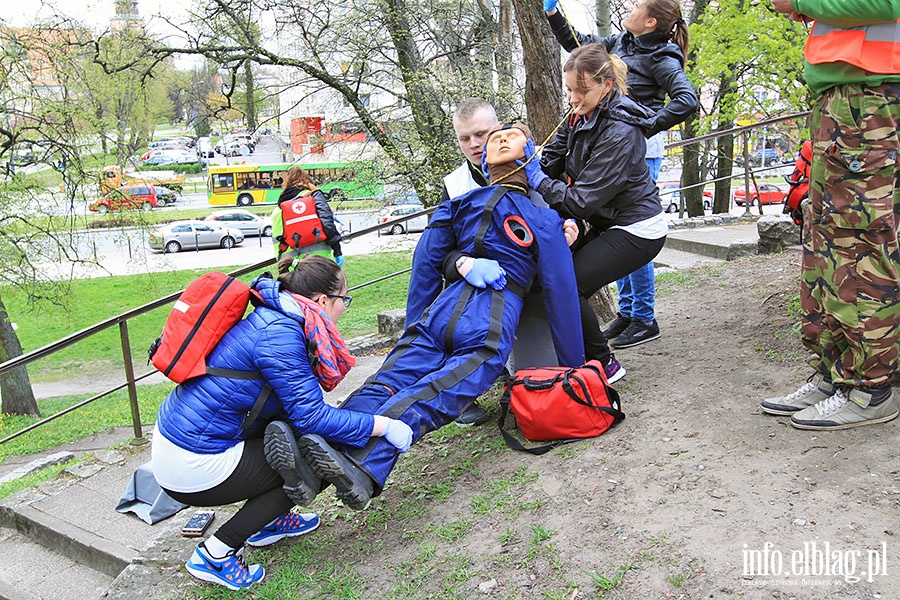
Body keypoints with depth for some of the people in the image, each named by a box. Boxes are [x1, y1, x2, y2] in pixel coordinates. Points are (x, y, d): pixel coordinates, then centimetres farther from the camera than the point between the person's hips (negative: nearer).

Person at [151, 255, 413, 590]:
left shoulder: (273, 318, 7)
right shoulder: (279, 334, -22)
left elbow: (302, 403, 14)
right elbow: (312, 416, -22)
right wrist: (383, 425, -14)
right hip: (192, 468, -9)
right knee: (315, 465, -1)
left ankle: (270, 521, 26)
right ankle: (216, 554, 3)